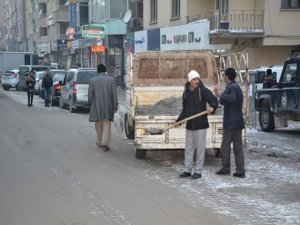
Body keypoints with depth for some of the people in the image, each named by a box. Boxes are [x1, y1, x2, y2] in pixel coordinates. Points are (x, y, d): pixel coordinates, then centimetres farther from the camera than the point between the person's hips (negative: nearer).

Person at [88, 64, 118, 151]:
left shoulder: (93, 80, -2)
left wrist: (91, 105, 12)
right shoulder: (111, 79, -2)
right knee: (107, 125, 2)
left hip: (97, 106, 1)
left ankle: (100, 142, 25)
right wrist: (115, 107, -1)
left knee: (98, 126, 15)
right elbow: (114, 95, -4)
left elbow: (90, 95, -1)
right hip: (108, 107, -1)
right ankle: (105, 143, -10)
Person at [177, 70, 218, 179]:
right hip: (189, 125, 5)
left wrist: (212, 107, -39)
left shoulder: (203, 91, -7)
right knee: (189, 148, 11)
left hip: (200, 125, -5)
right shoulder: (186, 93, 9)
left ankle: (198, 171, 8)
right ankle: (187, 170, 19)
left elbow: (214, 100, -17)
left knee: (200, 148, 1)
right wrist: (178, 120, 12)